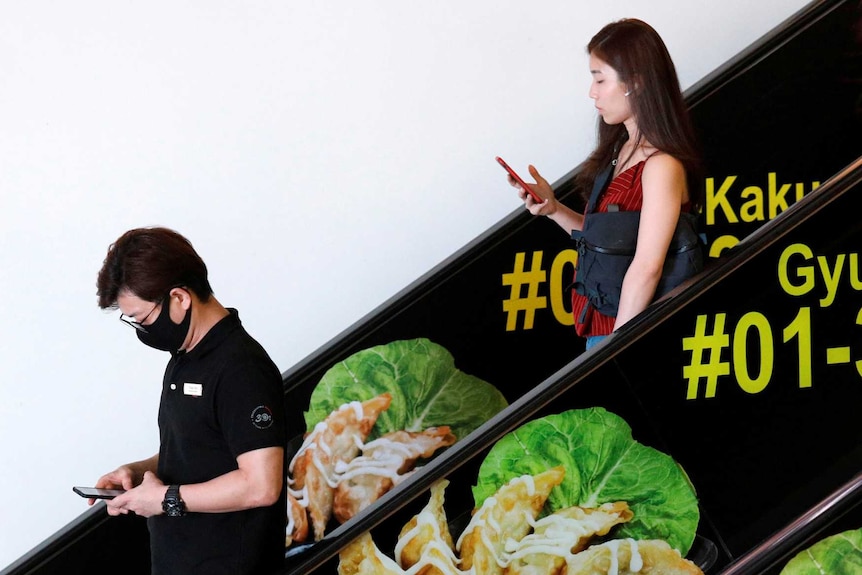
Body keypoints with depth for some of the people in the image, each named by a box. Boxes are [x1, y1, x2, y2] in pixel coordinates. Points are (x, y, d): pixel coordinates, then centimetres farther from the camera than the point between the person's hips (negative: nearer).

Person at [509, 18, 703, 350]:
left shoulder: (661, 165, -16)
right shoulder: (622, 151, 10)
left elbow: (646, 268, -20)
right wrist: (554, 209, -1)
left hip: (630, 334, -8)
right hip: (599, 326, 8)